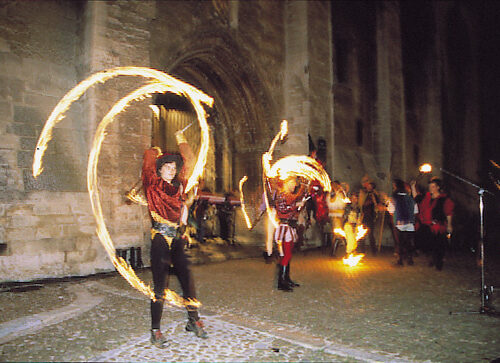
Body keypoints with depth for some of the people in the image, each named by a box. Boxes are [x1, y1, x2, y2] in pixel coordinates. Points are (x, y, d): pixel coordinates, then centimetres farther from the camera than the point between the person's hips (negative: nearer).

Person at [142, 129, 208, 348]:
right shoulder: (152, 185, 0)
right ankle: (155, 330, 12)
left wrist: (181, 141, 27)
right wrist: (155, 153, 17)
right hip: (160, 241, -4)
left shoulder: (178, 186, 11)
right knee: (159, 286, 0)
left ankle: (193, 321, 21)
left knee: (187, 281, 5)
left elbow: (189, 162, 18)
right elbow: (149, 157, -4)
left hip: (177, 241, 5)